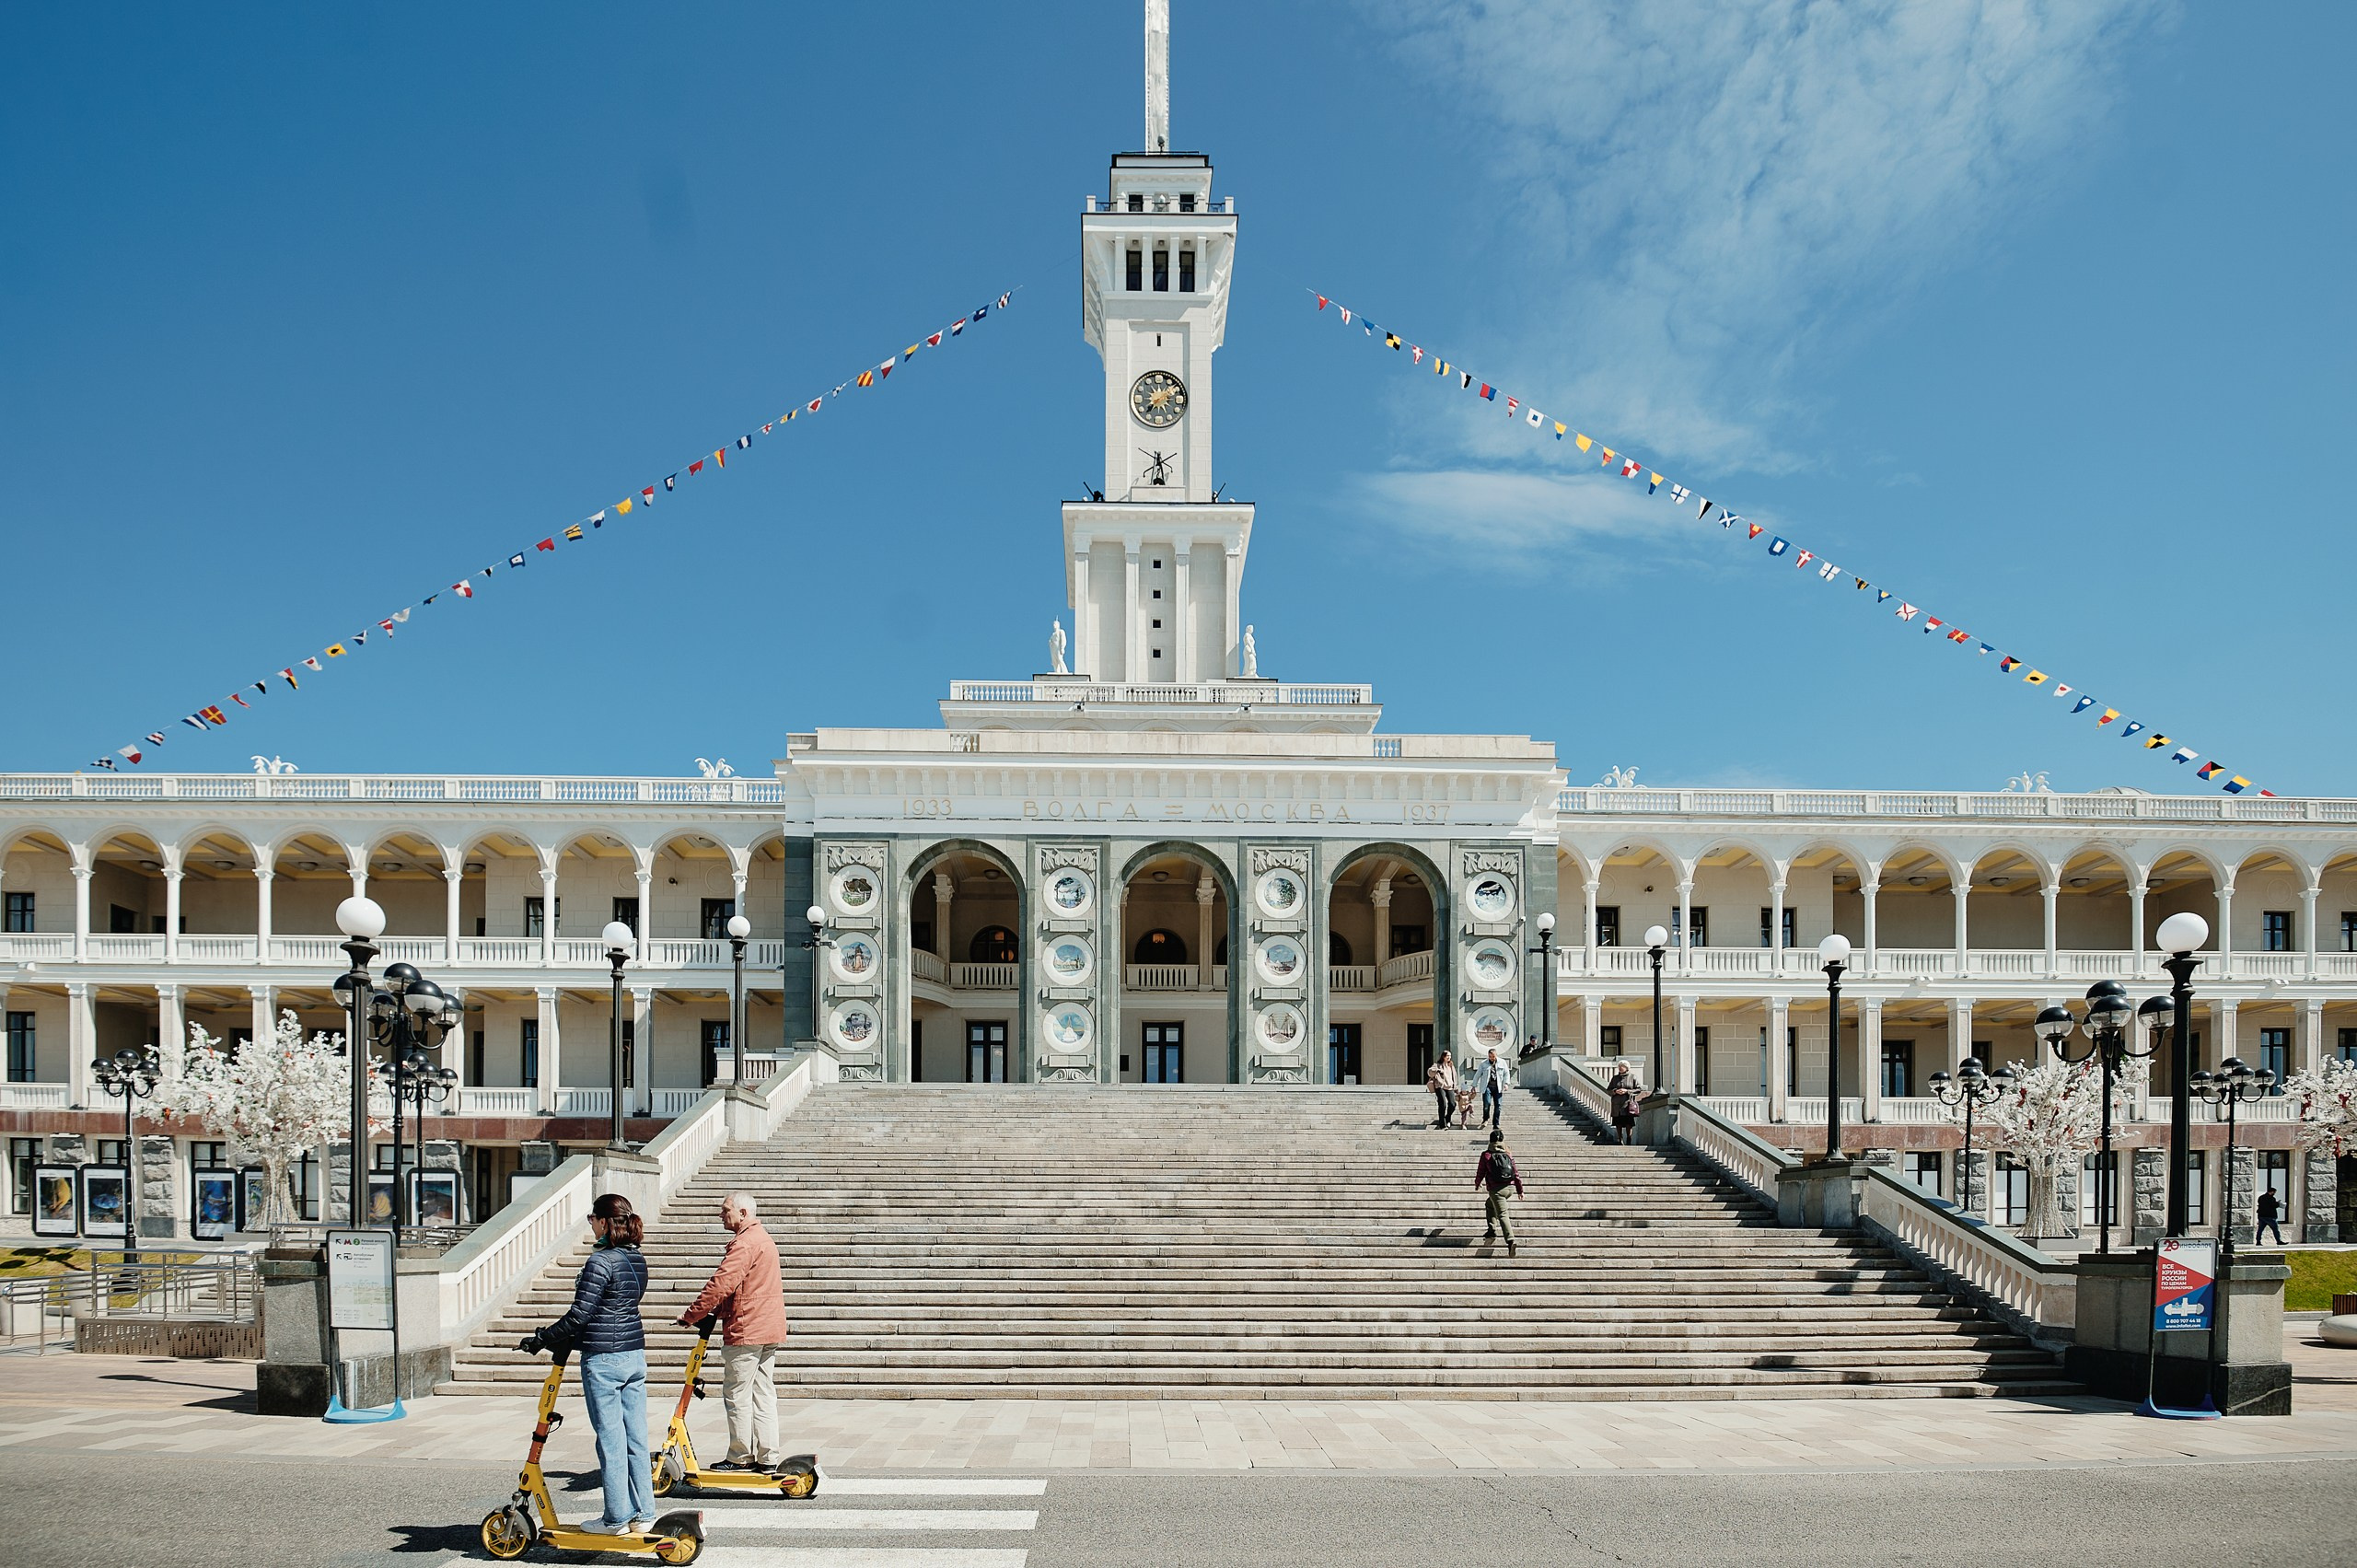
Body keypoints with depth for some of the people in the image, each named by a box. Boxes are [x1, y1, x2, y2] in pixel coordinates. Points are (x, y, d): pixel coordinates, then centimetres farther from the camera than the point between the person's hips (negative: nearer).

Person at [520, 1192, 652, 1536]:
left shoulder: (600, 1261, -15)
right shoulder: (638, 1260, 9)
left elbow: (579, 1315, -18)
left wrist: (542, 1339, -7)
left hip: (603, 1360, -8)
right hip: (635, 1356, 8)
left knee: (611, 1439, 1)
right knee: (636, 1437, 10)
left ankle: (617, 1518, 8)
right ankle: (643, 1514, 15)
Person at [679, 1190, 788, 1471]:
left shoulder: (744, 1243, -16)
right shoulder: (764, 1240, 18)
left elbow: (721, 1284, -22)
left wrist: (691, 1315, -13)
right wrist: (717, 1312, 14)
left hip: (745, 1331, -10)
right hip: (769, 1331, 10)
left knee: (737, 1395, 0)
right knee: (763, 1393, 11)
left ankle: (741, 1457, 7)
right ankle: (767, 1457, 12)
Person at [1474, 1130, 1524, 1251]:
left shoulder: (1486, 1155, -5)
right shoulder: (1508, 1155, 5)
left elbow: (1481, 1172, 2)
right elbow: (1516, 1173, 6)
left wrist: (1477, 1183, 23)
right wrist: (1520, 1190, 15)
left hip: (1496, 1190, -5)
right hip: (1508, 1188, 5)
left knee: (1502, 1215, -7)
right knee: (1490, 1204, 29)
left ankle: (1511, 1240, -21)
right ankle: (1492, 1230, 27)